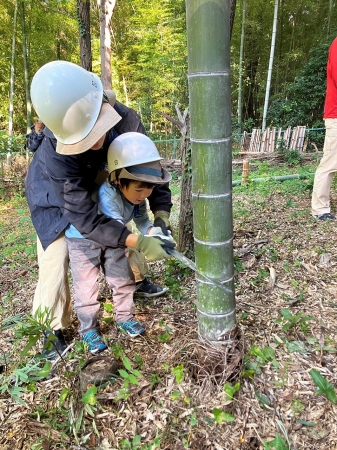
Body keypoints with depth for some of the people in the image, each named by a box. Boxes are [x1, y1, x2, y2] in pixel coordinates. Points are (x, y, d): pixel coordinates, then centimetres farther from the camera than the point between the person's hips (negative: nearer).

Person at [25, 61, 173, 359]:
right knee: (56, 262, -11)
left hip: (97, 187, 5)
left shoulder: (125, 120, -33)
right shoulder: (55, 155, -43)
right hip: (56, 199, -4)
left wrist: (161, 217, -29)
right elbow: (84, 217, -40)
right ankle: (52, 329, 10)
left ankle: (136, 279, 39)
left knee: (128, 228, 11)